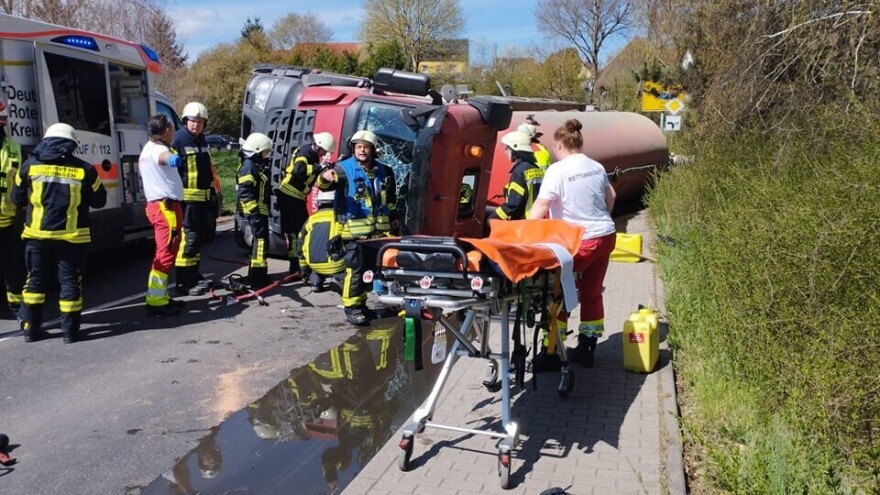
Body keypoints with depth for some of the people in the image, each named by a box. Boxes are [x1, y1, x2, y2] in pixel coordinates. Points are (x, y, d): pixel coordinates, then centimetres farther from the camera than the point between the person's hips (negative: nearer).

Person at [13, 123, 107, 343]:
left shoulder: (30, 166, 0)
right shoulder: (84, 170, -5)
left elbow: (17, 198, 10)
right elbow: (99, 201, 4)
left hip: (38, 235, 2)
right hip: (72, 236, -2)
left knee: (35, 280, 15)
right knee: (70, 282, 6)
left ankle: (30, 328, 20)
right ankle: (70, 331, 9)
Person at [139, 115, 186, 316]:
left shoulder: (148, 149, 21)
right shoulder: (157, 149, -14)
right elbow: (163, 156, -41)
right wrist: (170, 158, -64)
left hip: (158, 204, 11)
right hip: (166, 206, -11)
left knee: (163, 253, 17)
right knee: (166, 254, -11)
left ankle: (160, 297, 24)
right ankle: (156, 301, -11)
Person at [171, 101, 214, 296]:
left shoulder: (202, 141, 16)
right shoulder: (178, 140, -10)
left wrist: (212, 190, 26)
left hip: (202, 198, 9)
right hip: (187, 198, -9)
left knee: (198, 237, 16)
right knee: (188, 238, -12)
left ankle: (194, 275, 27)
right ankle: (183, 283, -9)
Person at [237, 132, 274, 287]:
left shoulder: (257, 165, 18)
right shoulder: (249, 166, -14)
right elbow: (245, 193, -23)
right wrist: (254, 213, -27)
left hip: (260, 210, 11)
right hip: (255, 212, -11)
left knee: (258, 241, 17)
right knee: (261, 241, -12)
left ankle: (256, 274, 27)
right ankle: (257, 278, -12)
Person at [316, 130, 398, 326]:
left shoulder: (384, 171, 10)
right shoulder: (344, 168, -7)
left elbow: (391, 197, 26)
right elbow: (324, 185, -23)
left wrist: (393, 216, 27)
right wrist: (325, 179, -45)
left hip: (380, 229, 6)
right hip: (355, 230, -6)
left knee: (373, 267, 14)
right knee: (356, 269, -6)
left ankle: (360, 303, 28)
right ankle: (352, 307, 3)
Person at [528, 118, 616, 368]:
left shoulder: (558, 170, -14)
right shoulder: (596, 167, 8)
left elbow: (540, 206, -20)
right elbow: (611, 197, 21)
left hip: (580, 242, -8)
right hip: (606, 236, 8)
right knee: (592, 293, 15)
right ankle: (586, 350, 22)